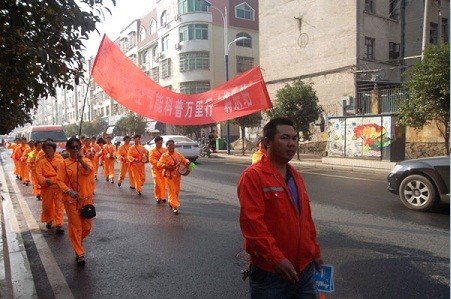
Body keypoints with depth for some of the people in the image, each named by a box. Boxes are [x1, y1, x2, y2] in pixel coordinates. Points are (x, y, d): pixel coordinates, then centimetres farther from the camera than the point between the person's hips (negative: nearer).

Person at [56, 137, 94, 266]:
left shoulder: (86, 160, 0)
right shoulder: (64, 163, -5)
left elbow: (89, 171, -21)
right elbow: (59, 180, -10)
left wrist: (81, 159, -35)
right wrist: (68, 191, -27)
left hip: (86, 198, 2)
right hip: (71, 200, -2)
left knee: (87, 226, 11)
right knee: (75, 227, 4)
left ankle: (77, 241, 43)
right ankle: (79, 254, 19)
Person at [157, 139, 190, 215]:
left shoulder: (178, 154, 7)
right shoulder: (164, 155, -7)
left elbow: (184, 160, 15)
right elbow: (160, 164, -18)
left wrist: (187, 162, -10)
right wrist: (169, 167, -28)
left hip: (177, 175, 5)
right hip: (169, 176, -5)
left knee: (177, 190, 15)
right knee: (171, 191, -6)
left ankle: (171, 202, 39)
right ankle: (175, 207, -3)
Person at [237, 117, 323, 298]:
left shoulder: (296, 176, 11)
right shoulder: (253, 176, -15)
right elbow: (252, 222, -22)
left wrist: (315, 251, 19)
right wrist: (276, 258, -25)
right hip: (270, 271, -7)